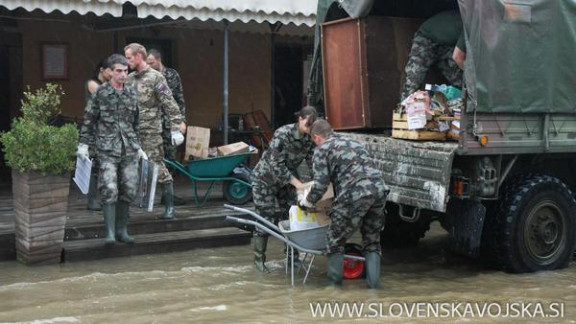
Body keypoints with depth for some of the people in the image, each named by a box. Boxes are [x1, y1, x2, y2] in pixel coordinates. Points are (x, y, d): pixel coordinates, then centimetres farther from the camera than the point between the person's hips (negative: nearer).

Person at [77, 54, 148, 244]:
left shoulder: (132, 94, 10)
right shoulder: (101, 93, -2)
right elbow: (89, 119, 1)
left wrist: (138, 147, 18)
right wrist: (84, 144, -2)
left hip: (129, 151, 5)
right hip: (107, 150, -4)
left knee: (128, 191, 6)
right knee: (109, 190, -10)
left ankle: (122, 230, 18)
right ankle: (110, 233, -4)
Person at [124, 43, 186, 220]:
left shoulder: (156, 77, -6)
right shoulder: (129, 79, 13)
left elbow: (169, 103, -10)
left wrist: (178, 123, -17)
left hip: (151, 132, -6)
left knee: (157, 166, -5)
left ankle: (169, 207, 3)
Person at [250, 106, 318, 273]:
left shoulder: (309, 138, -10)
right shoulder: (282, 134, -29)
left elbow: (312, 162, -12)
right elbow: (276, 165, -30)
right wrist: (297, 183, -33)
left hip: (287, 178, 6)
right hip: (266, 178, -6)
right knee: (265, 217, -6)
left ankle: (292, 256, 14)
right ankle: (259, 259, 6)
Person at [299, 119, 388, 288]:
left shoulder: (322, 149, 8)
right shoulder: (351, 141, 29)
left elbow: (320, 184, -1)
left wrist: (306, 201, 17)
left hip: (354, 195, -6)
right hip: (379, 190, 6)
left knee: (336, 239, 13)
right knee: (372, 239, 21)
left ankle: (334, 282, 22)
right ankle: (373, 281, 17)